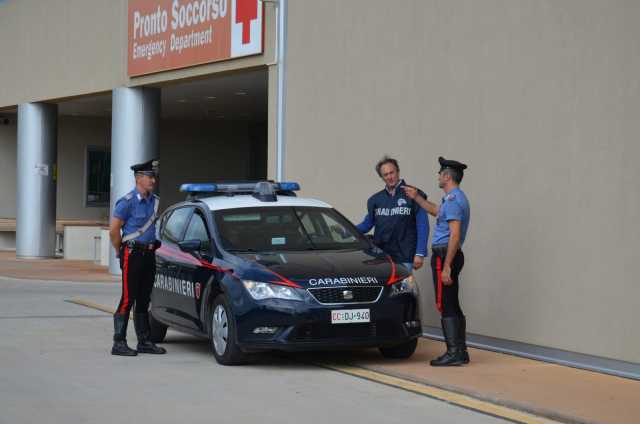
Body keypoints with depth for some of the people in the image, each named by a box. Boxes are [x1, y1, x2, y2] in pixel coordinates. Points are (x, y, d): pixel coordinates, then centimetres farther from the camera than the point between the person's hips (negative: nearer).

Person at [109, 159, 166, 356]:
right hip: (133, 255, -7)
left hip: (149, 254, 7)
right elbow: (114, 230, -10)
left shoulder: (154, 201, 12)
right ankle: (119, 343, -6)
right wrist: (120, 250, 0)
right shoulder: (127, 201, -11)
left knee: (143, 300, 12)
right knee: (128, 299, -8)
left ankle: (144, 341, 17)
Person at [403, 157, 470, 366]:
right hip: (451, 255, 10)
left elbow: (455, 235, -24)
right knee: (453, 306, 12)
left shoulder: (453, 200, -16)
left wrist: (446, 266, -26)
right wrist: (416, 198, 38)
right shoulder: (456, 198, 17)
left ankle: (454, 353, -10)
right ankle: (460, 352, 14)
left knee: (446, 306, -9)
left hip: (445, 255, -10)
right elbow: (437, 211, 39)